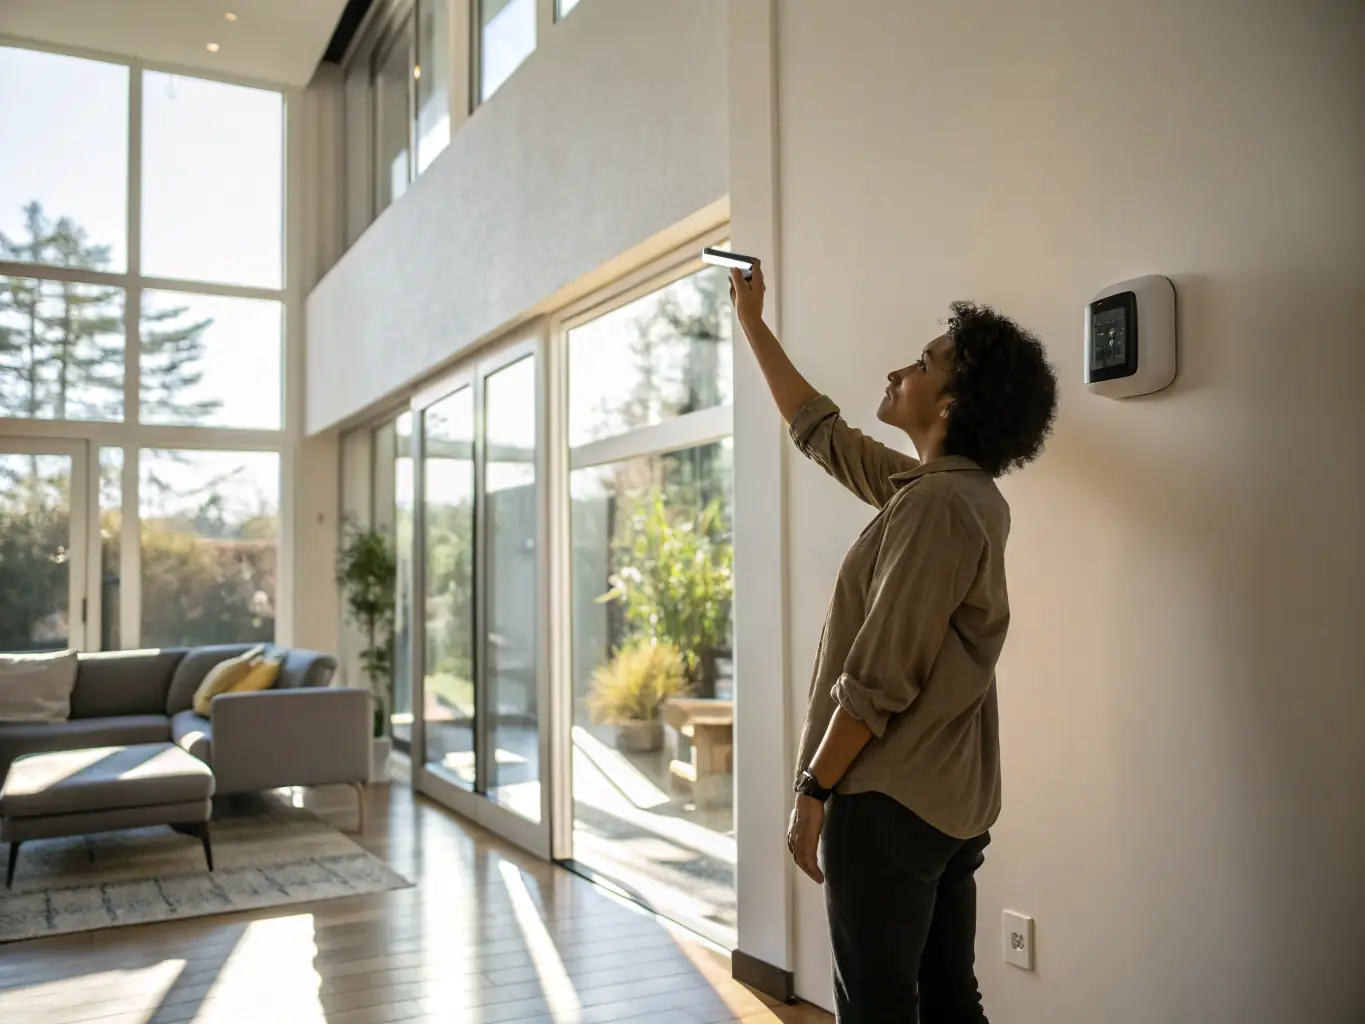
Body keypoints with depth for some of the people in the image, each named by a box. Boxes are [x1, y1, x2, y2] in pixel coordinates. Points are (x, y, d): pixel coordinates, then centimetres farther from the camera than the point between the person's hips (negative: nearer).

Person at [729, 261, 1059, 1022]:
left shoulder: (936, 504, -19)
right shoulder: (959, 491, 10)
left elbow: (877, 679, -21)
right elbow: (820, 431, 20)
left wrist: (813, 789, -11)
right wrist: (752, 323, 25)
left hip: (890, 803, -9)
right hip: (951, 802, 9)